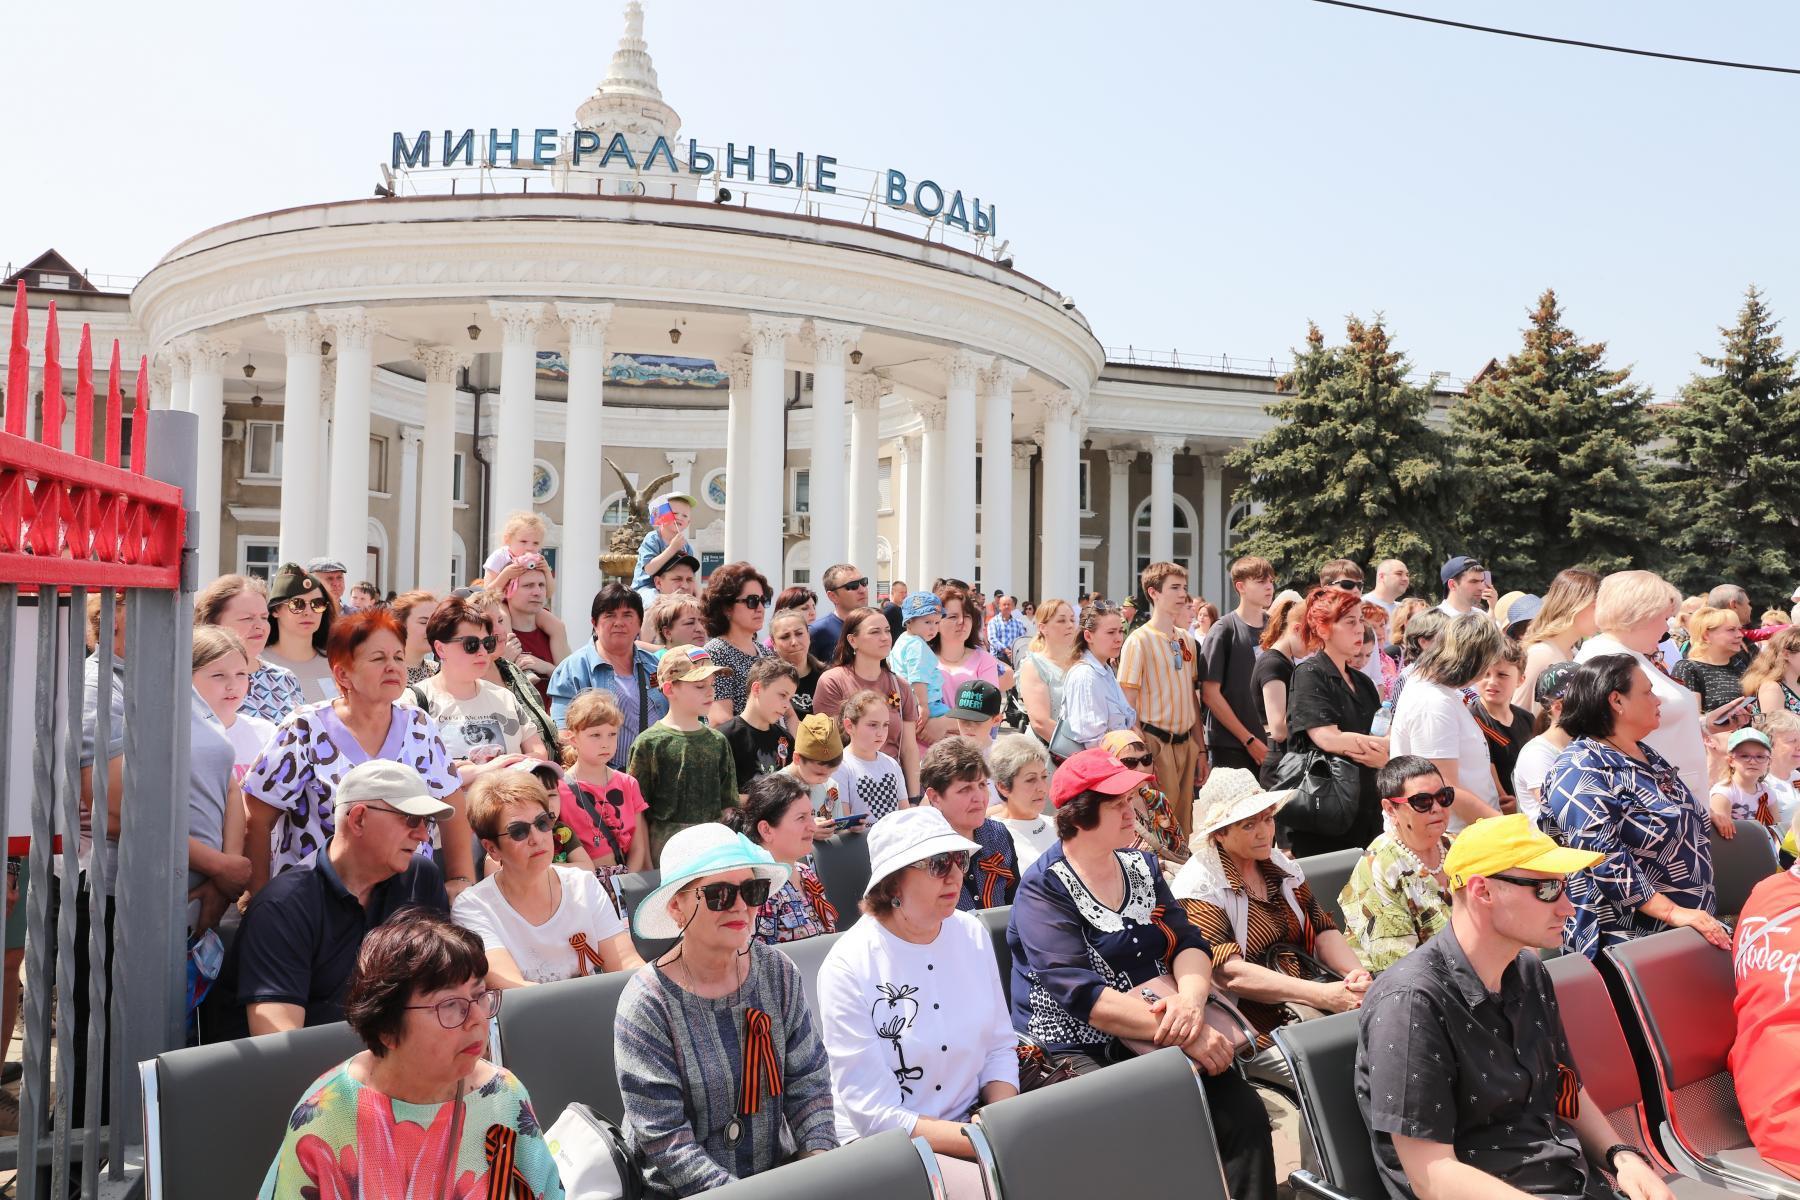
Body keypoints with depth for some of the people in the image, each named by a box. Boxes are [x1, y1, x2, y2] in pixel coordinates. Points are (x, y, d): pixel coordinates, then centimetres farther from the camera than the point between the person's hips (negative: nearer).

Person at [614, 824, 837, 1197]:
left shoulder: (777, 972, -2)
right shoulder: (647, 1006, -15)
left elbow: (808, 1081, 2)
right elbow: (665, 1140, -16)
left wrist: (820, 1156, -13)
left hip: (780, 1169, 4)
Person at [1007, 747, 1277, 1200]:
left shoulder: (1141, 866, 10)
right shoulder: (1043, 890, -11)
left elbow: (1189, 942, 3)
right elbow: (1084, 996, -20)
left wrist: (1192, 998, -20)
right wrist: (1183, 1032, -24)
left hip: (1158, 1041, 6)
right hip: (1079, 1054, -5)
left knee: (1245, 1113, -17)